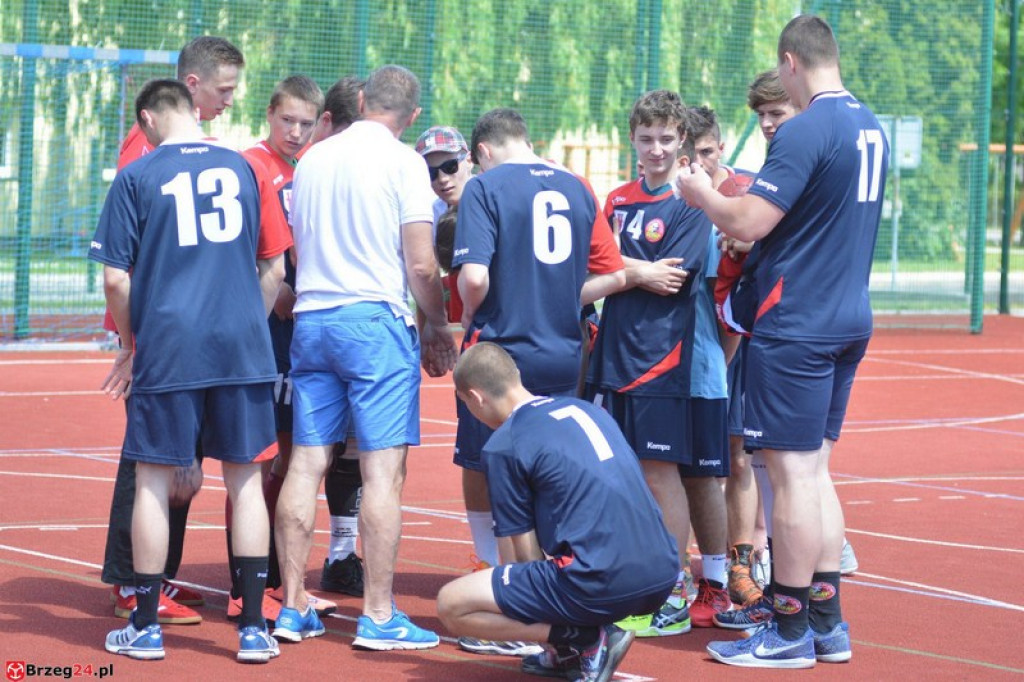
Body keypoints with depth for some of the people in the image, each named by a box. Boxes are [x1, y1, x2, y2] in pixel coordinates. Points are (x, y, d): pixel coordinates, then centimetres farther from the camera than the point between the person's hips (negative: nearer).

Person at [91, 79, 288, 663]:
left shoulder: (138, 176, -1)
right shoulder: (241, 168, 8)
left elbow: (115, 279, -3)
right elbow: (274, 269, 12)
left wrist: (131, 344, 11)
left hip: (167, 348, -2)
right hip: (242, 350, 2)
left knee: (154, 480, 6)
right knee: (246, 480, 7)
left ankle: (146, 627, 11)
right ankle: (254, 627, 6)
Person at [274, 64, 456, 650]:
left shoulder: (313, 158, 12)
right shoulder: (402, 161, -6)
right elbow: (421, 265, -10)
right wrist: (438, 328, 4)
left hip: (312, 318, 6)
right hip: (377, 318, -6)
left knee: (306, 464, 7)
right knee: (384, 469, -4)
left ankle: (294, 607, 10)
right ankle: (378, 616, -6)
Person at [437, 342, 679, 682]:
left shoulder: (503, 446, -2)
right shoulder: (585, 409, 20)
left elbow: (528, 552, 3)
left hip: (600, 585, -8)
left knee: (451, 605, 4)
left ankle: (587, 640, -4)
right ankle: (569, 650, 17)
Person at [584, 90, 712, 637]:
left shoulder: (690, 205, -6)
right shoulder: (619, 199, 14)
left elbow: (670, 279, -13)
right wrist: (640, 271, -6)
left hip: (659, 360, -6)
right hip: (611, 356, 6)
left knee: (660, 473, -3)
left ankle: (674, 597, 4)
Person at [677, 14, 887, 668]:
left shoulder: (806, 131, -17)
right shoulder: (871, 128, 10)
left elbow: (749, 223, -19)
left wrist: (705, 195, 0)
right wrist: (739, 196, 23)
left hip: (797, 326, -9)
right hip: (851, 319, 9)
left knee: (793, 473, -3)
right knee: (814, 470, 14)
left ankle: (790, 632, 2)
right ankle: (827, 623, 17)